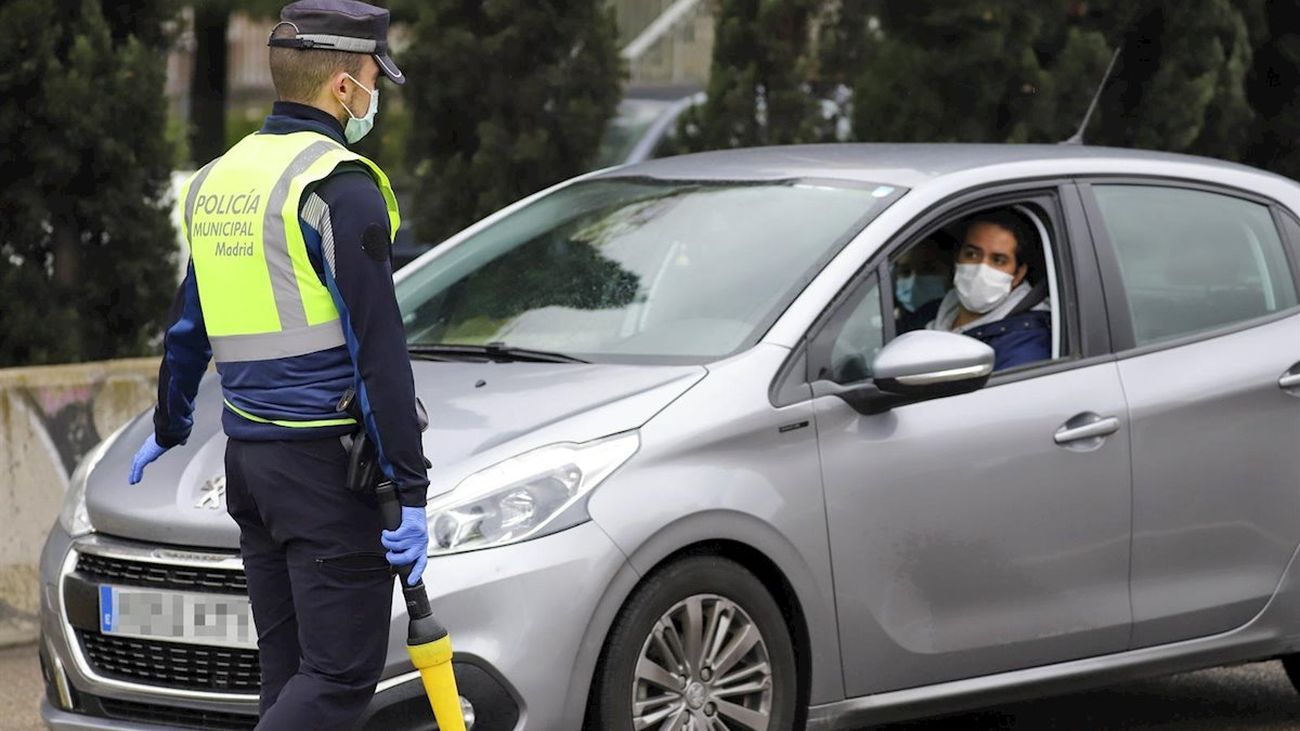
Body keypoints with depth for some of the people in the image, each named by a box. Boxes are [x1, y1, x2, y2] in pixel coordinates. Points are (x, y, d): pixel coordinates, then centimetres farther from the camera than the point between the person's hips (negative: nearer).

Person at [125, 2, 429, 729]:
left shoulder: (219, 178, 13)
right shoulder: (340, 187, -13)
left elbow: (189, 325, 24)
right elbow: (378, 348, -17)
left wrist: (169, 427, 40)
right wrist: (411, 490, -16)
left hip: (250, 452, 8)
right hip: (327, 460, -8)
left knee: (289, 669, 12)